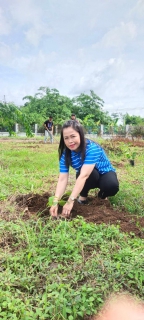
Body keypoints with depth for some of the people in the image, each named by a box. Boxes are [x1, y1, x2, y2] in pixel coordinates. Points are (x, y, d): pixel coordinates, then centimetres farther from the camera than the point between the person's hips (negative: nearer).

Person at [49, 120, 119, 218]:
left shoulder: (92, 148, -34)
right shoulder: (65, 154, -19)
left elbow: (83, 176, -43)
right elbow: (62, 179, -26)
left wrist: (70, 201, -50)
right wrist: (55, 202, -40)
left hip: (104, 173, -2)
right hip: (89, 179, 3)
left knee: (112, 186, -37)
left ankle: (102, 195, -2)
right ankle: (83, 197, -6)